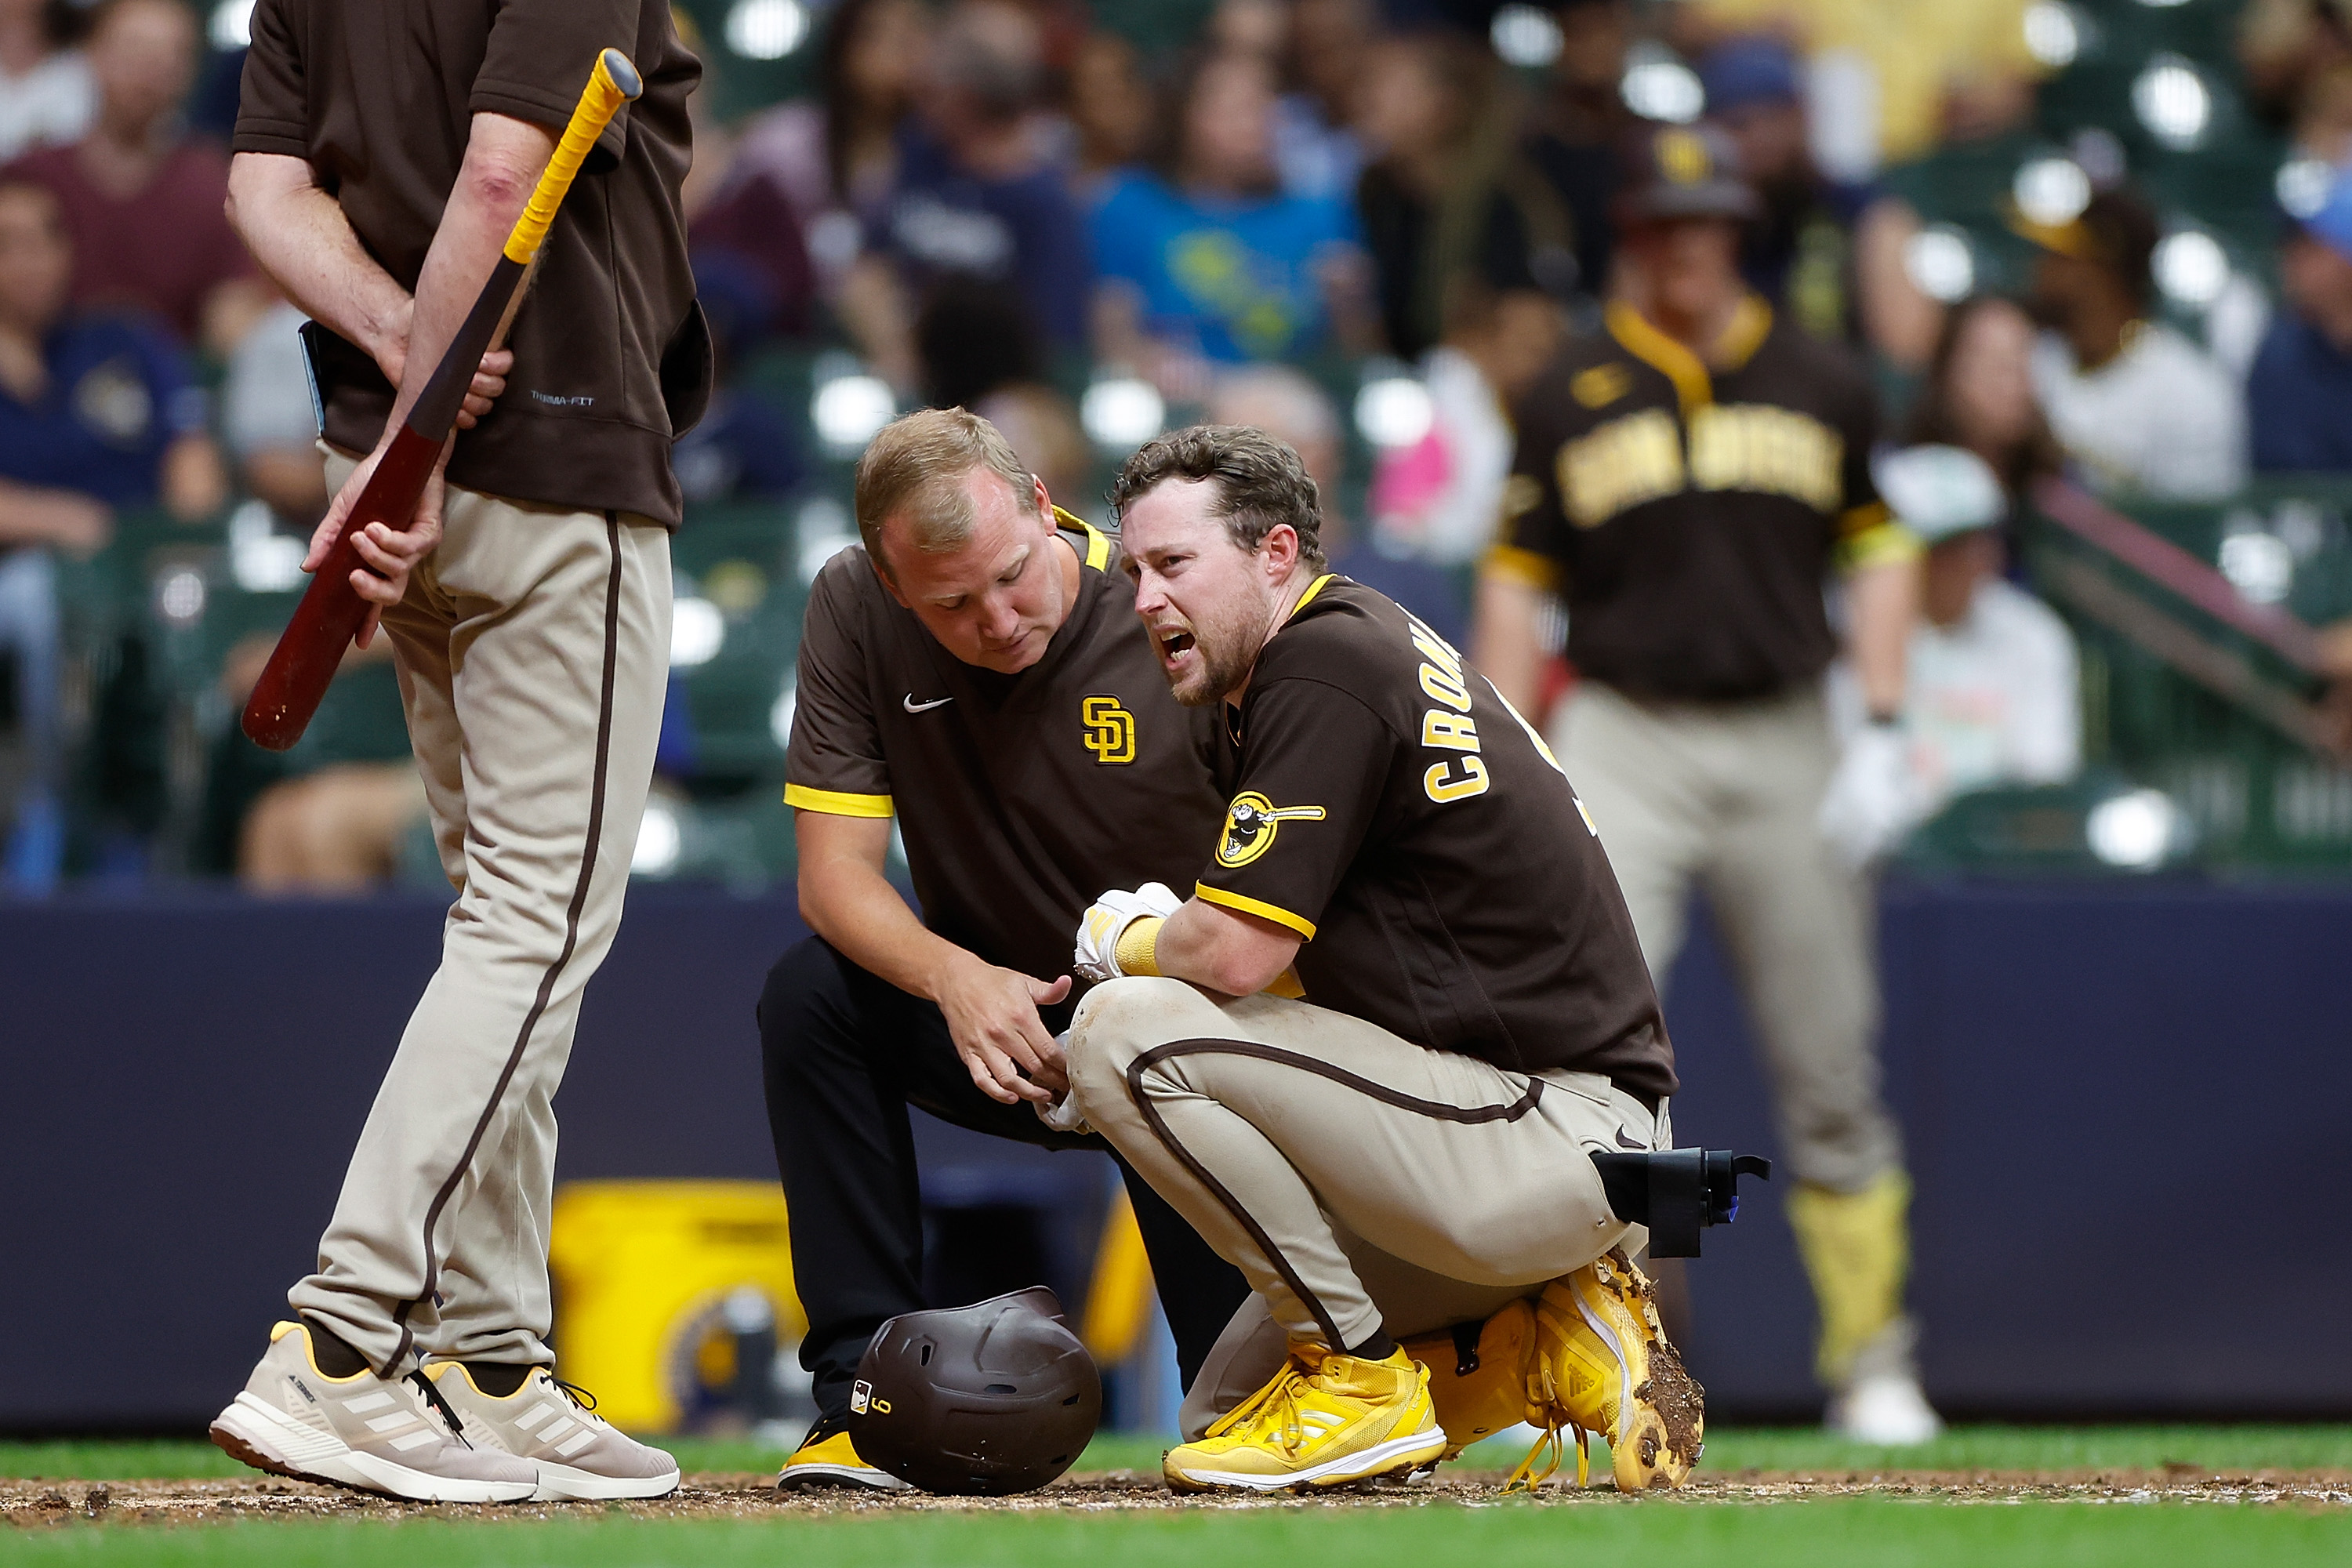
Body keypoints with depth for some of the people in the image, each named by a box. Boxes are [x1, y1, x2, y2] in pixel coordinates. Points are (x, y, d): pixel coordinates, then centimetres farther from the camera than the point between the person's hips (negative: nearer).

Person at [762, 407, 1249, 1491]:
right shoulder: (852, 611, -12)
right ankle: (867, 1393, -20)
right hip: (993, 1023, 3)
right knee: (810, 993, -24)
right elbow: (836, 874, -13)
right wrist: (956, 980, -33)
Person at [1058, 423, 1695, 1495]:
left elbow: (1235, 955, -19)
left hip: (1555, 1145, -11)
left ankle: (1361, 1370, -10)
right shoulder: (1372, 638, 17)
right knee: (1228, 1415, 18)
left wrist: (1126, 944, 2)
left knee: (1129, 1033, -19)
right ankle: (1559, 1327, 10)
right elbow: (1298, 961, 24)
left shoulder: (1323, 665, -14)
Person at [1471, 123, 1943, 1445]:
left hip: (1786, 742, 1)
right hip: (1626, 741, -1)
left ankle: (1872, 1363, 14)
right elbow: (1518, 583, 6)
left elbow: (1882, 549, 11)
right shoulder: (1574, 397, 4)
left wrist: (1884, 731, 0)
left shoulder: (1824, 385, 7)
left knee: (1830, 1066, 4)